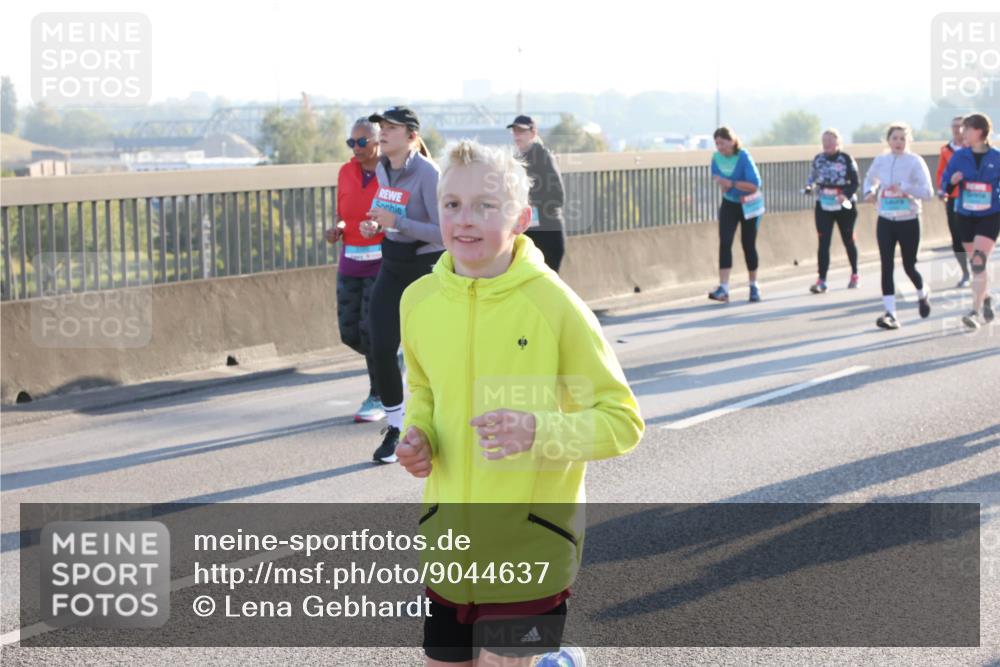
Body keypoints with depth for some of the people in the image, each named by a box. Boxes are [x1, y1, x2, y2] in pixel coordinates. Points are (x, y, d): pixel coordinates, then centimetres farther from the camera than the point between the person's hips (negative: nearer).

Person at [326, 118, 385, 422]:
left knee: (371, 329, -10)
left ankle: (377, 398, 6)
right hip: (350, 263, 6)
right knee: (349, 332, 6)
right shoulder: (346, 172, 7)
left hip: (381, 263, -6)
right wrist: (337, 228, -3)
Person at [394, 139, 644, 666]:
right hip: (447, 538, 4)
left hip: (530, 542, -4)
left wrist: (539, 432, -26)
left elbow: (622, 421, -11)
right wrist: (418, 436, -2)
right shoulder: (419, 300, -2)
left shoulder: (553, 304, -14)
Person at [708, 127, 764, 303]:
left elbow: (755, 185, -26)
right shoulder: (716, 158, -8)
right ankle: (723, 288, -18)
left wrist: (731, 184, -32)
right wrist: (720, 183, -13)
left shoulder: (743, 157, -22)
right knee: (725, 242, -12)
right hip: (729, 204, 3)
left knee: (748, 245, 5)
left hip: (748, 205, -3)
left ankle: (754, 286, 24)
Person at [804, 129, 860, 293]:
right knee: (823, 243, -8)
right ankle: (821, 280, -11)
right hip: (823, 206, 2)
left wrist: (846, 195, -24)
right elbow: (812, 177, 13)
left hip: (845, 207, -2)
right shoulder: (818, 159, 3)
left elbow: (855, 182, -8)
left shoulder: (846, 159, -9)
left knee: (848, 241, 13)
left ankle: (854, 275, 33)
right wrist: (809, 186, -9)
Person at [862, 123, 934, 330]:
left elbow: (927, 192, -15)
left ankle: (923, 294, 41)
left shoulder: (915, 161, -9)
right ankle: (890, 314, -7)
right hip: (885, 222, 3)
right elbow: (870, 178, 22)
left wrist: (904, 187, -28)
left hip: (909, 222, -3)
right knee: (887, 266, -7)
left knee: (909, 266, 8)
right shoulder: (880, 160, 2)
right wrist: (870, 191, 0)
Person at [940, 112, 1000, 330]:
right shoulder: (959, 156, 0)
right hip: (965, 216, 4)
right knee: (974, 264, 14)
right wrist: (952, 181, -17)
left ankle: (976, 312, -17)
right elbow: (944, 182, 4)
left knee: (978, 262, -17)